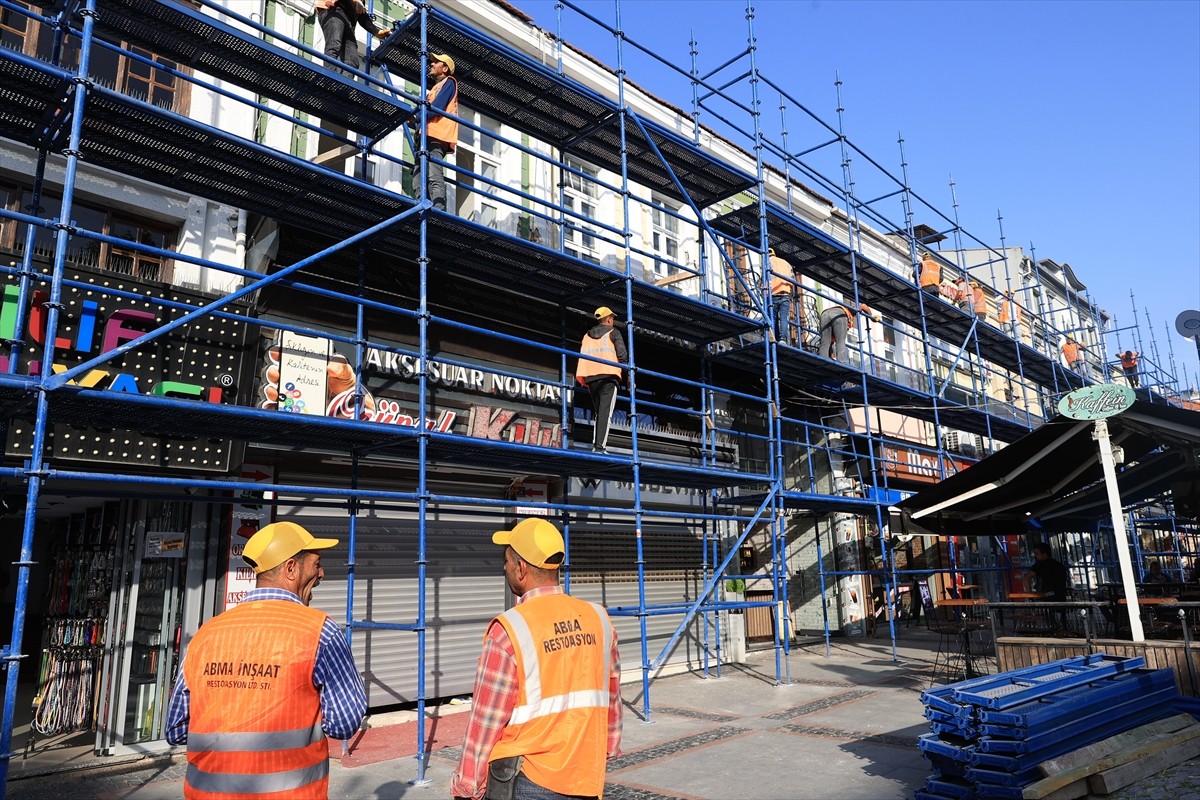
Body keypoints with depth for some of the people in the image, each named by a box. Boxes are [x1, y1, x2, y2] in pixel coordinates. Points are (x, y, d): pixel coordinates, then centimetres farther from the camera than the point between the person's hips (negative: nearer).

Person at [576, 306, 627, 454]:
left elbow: (582, 358, 16)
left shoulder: (587, 336, 22)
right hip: (609, 375, -5)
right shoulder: (613, 332, 9)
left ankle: (596, 444, 3)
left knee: (597, 412, 14)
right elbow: (623, 355, -1)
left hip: (590, 376, 5)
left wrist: (584, 380, 17)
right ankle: (600, 447, -22)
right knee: (605, 412, -12)